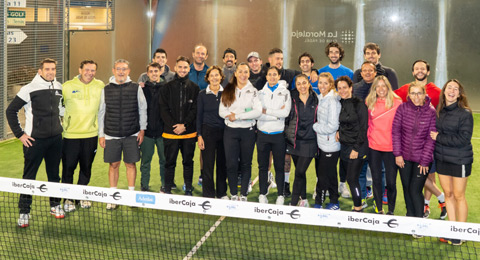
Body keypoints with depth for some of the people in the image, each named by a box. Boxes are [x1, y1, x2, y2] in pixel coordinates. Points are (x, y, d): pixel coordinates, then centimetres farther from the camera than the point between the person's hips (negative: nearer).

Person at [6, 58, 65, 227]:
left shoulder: (59, 88, 6)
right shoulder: (29, 89, -10)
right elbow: (11, 111, -5)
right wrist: (19, 134, -7)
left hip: (55, 138, 5)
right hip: (34, 139, -5)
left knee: (54, 173, 13)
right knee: (29, 176, 0)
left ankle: (55, 205, 26)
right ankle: (24, 212, 9)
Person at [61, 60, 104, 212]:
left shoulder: (100, 86, 3)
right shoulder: (67, 86, -3)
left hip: (91, 134, 2)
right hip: (70, 135, -2)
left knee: (86, 168, 11)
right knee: (68, 168, 2)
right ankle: (68, 198, 16)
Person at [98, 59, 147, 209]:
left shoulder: (136, 88, 2)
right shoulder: (106, 90, 5)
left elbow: (142, 109, 7)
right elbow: (101, 113, 9)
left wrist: (142, 129, 2)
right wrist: (101, 135, 6)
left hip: (132, 135, -1)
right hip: (111, 135, 1)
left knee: (131, 164, 4)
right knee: (113, 165, 5)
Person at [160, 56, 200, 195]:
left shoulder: (194, 88, 4)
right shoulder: (167, 87, 3)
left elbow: (195, 109, -2)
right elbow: (164, 110, -2)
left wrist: (185, 125, -13)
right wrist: (173, 125, -13)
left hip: (189, 132, 1)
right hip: (170, 132, 0)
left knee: (188, 161, 10)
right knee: (170, 162, 5)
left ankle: (188, 189, 20)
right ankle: (167, 190, 15)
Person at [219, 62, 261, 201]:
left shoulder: (253, 91, 4)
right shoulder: (227, 90, 7)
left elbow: (258, 111, -9)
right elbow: (222, 111, -3)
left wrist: (236, 116, -14)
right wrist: (246, 115, -14)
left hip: (248, 131, 0)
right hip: (230, 131, 1)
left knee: (246, 164, 6)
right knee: (231, 164, -2)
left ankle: (243, 194, 15)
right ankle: (233, 194, 11)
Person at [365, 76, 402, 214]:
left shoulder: (397, 102, -3)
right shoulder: (369, 103, 5)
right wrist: (368, 138, 10)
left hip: (391, 147, -3)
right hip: (373, 147, 3)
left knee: (391, 181, 1)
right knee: (376, 179, 10)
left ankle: (391, 211, 17)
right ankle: (379, 209, 23)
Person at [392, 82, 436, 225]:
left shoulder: (431, 112, -8)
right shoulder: (403, 108, -4)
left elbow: (431, 138, -7)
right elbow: (395, 131, -2)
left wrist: (425, 161, -9)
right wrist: (397, 154, -5)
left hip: (421, 158, -3)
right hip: (404, 157, 3)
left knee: (415, 190, -6)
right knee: (407, 188, 12)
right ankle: (410, 216, 29)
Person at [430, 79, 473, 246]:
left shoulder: (465, 113, -13)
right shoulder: (439, 111, 4)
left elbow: (463, 139, -19)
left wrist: (439, 137, -15)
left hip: (459, 161, -5)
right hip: (442, 160, 5)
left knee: (458, 196, 3)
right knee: (448, 194, 12)